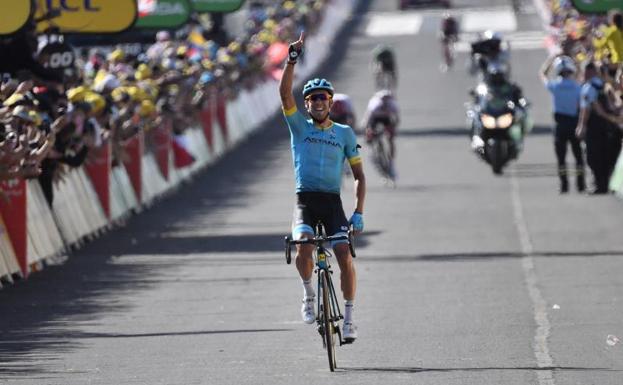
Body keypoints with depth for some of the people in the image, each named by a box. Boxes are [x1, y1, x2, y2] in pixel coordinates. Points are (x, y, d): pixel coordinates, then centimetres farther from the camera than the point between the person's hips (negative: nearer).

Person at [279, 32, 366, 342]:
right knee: (304, 245, -28)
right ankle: (308, 292, -1)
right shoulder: (299, 126, 9)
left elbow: (359, 175, 10)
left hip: (333, 201, 1)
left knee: (344, 255, -16)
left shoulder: (345, 133, 11)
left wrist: (358, 213, -1)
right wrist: (292, 59, -16)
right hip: (305, 200, -1)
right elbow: (285, 93, -6)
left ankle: (349, 316, -2)